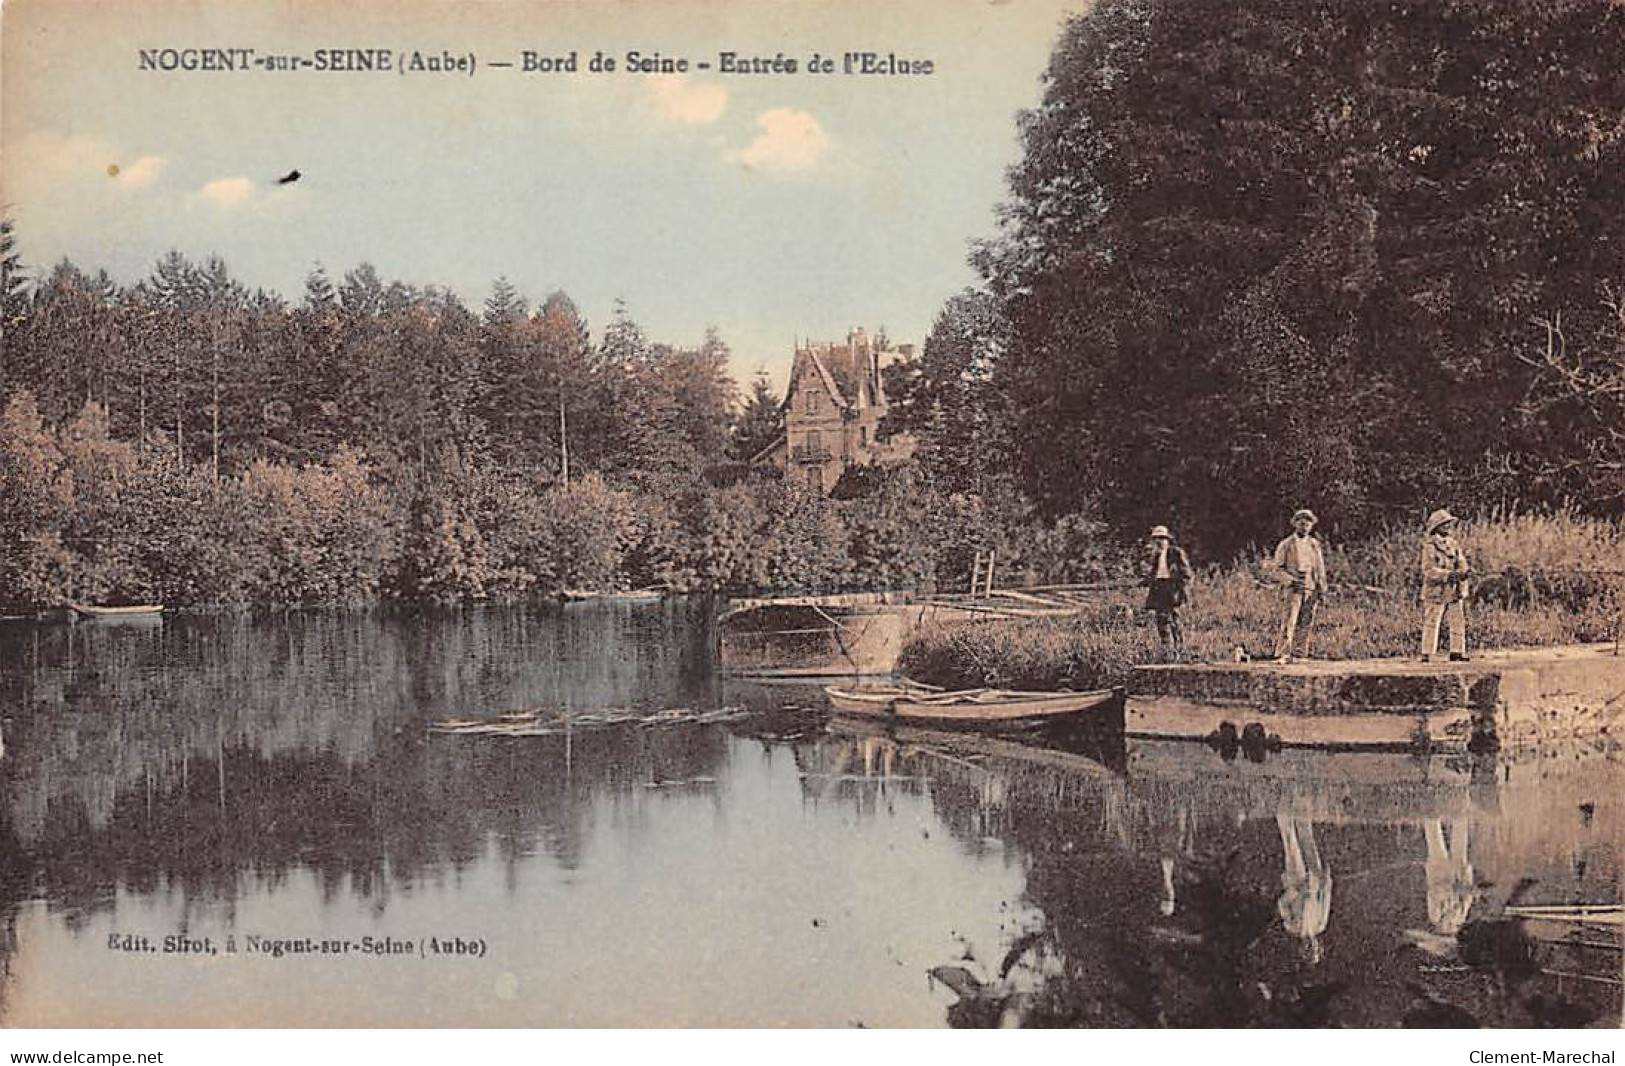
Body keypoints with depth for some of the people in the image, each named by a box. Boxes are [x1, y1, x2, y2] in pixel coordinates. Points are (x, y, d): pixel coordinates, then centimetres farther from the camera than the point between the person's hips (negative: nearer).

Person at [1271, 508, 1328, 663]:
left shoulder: (1315, 545, 14)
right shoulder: (1286, 545, 4)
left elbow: (1320, 568, 16)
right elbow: (1278, 568, 1)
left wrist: (1322, 589, 8)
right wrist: (1292, 579, -14)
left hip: (1311, 588, 4)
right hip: (1294, 588, -4)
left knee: (1306, 622, 2)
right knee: (1290, 621, -12)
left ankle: (1299, 653, 9)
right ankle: (1283, 654, -15)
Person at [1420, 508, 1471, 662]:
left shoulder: (1454, 545, 11)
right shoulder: (1429, 546, -8)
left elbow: (1462, 567, 12)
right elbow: (1429, 570, -16)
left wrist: (1464, 572, -11)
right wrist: (1448, 574, -27)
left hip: (1454, 592, 6)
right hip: (1435, 591, -6)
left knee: (1459, 623, 6)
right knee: (1431, 623, -3)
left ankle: (1457, 653, 15)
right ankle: (1426, 655, 1)